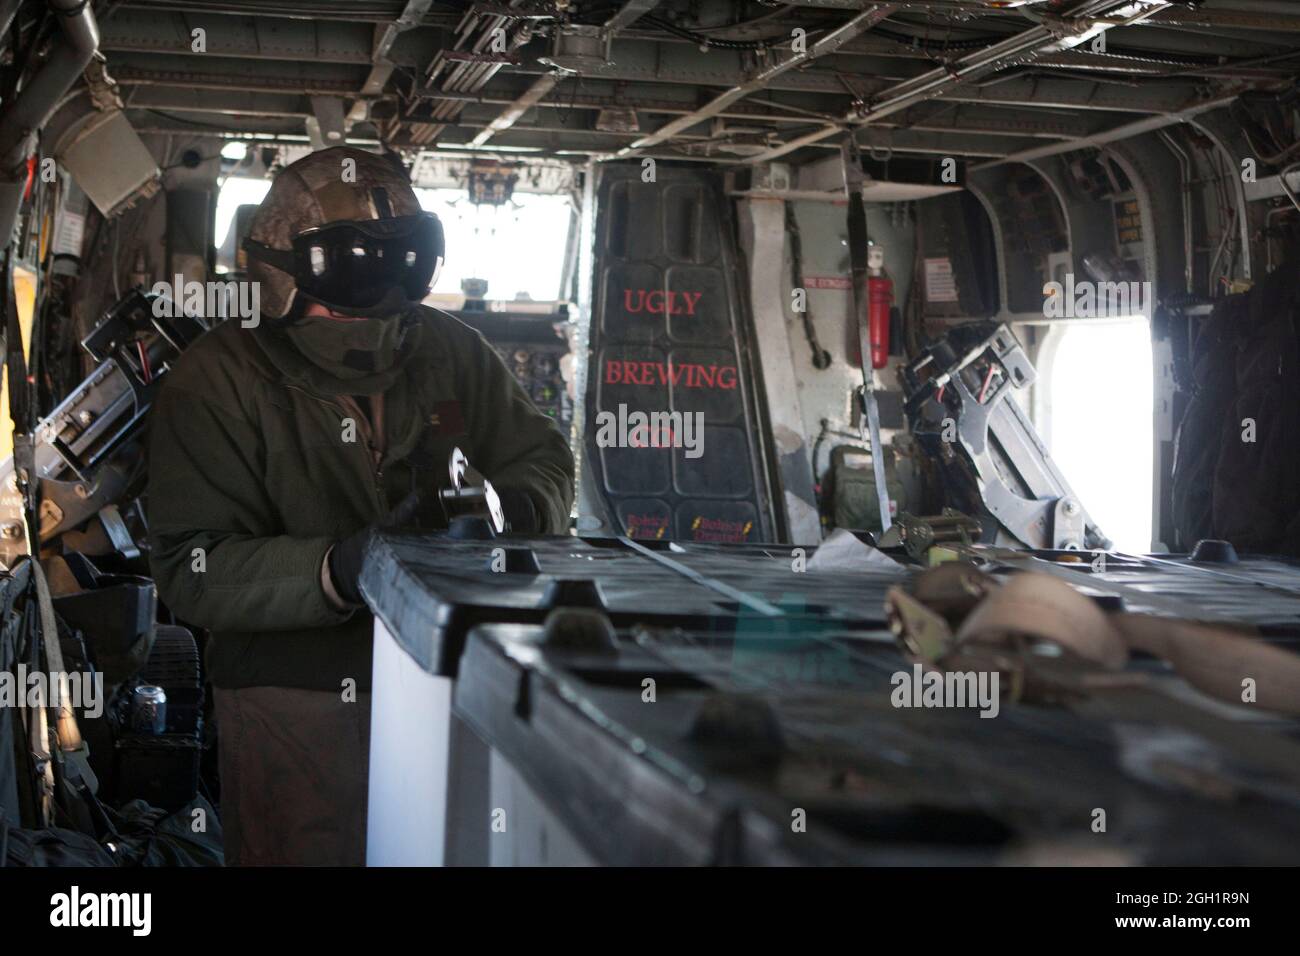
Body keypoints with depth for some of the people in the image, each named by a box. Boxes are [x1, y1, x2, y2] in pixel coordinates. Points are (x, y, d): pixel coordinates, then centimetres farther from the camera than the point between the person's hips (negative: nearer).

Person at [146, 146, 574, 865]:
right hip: (296, 706, -4)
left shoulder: (449, 352, 2)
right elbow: (193, 569, -18)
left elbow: (540, 456, 9)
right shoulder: (217, 382, -11)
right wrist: (339, 568, -34)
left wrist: (517, 505, -16)